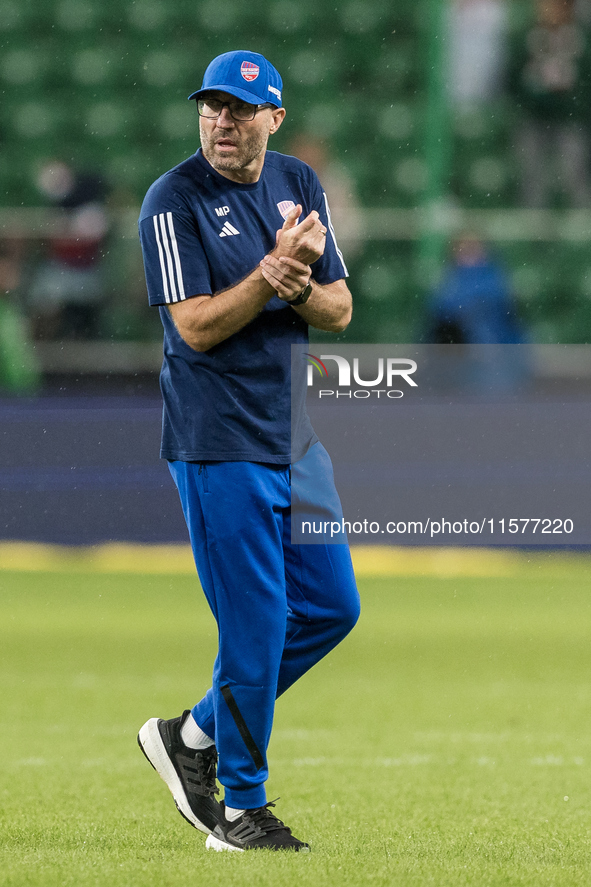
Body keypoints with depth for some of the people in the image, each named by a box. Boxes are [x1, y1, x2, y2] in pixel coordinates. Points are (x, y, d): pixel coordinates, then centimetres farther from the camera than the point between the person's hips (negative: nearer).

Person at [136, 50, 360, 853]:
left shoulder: (300, 185, 8)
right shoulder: (174, 201, -10)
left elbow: (339, 311, 6)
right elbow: (197, 327, -17)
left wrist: (296, 283, -14)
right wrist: (274, 268, -24)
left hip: (295, 436, 7)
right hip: (220, 444, -7)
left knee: (332, 605, 10)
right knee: (255, 621, -5)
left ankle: (196, 734, 23)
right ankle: (241, 807, 8)